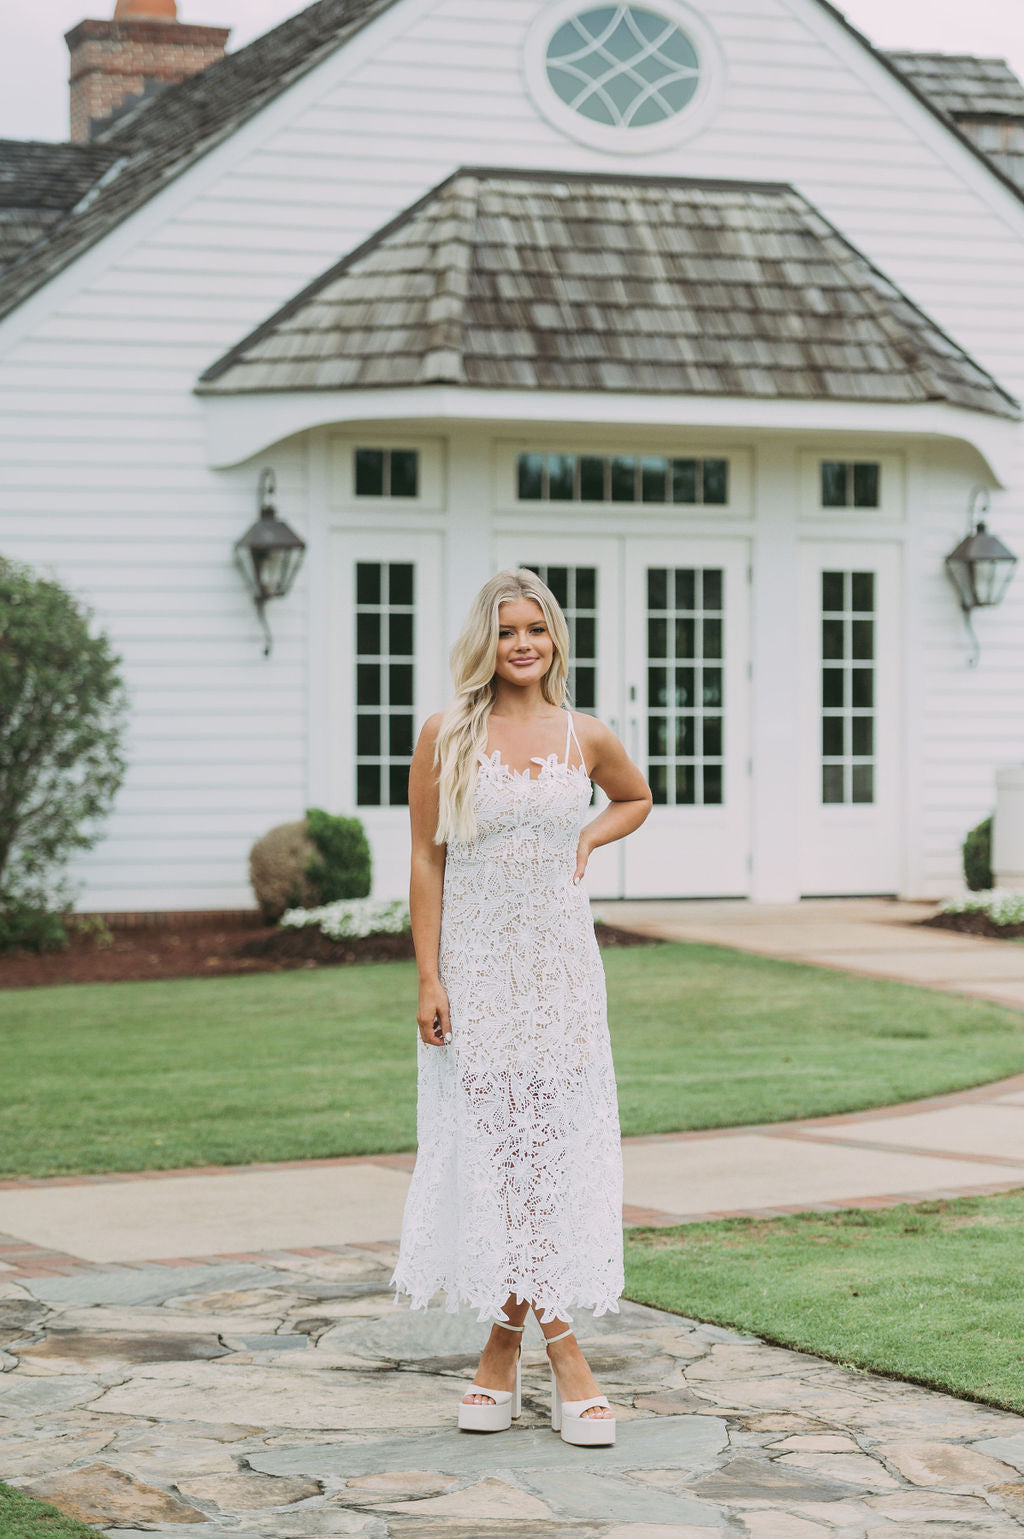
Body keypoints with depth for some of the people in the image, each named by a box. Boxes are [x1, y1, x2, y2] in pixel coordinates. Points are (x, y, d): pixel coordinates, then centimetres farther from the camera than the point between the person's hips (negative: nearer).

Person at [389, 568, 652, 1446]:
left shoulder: (588, 740, 4)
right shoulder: (447, 738, -2)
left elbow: (637, 798, 25)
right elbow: (427, 860, -2)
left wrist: (588, 839, 5)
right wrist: (428, 978, -7)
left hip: (560, 966, 2)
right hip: (477, 968, -2)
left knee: (558, 1149, -1)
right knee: (491, 1147, 0)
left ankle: (511, 1342, 6)